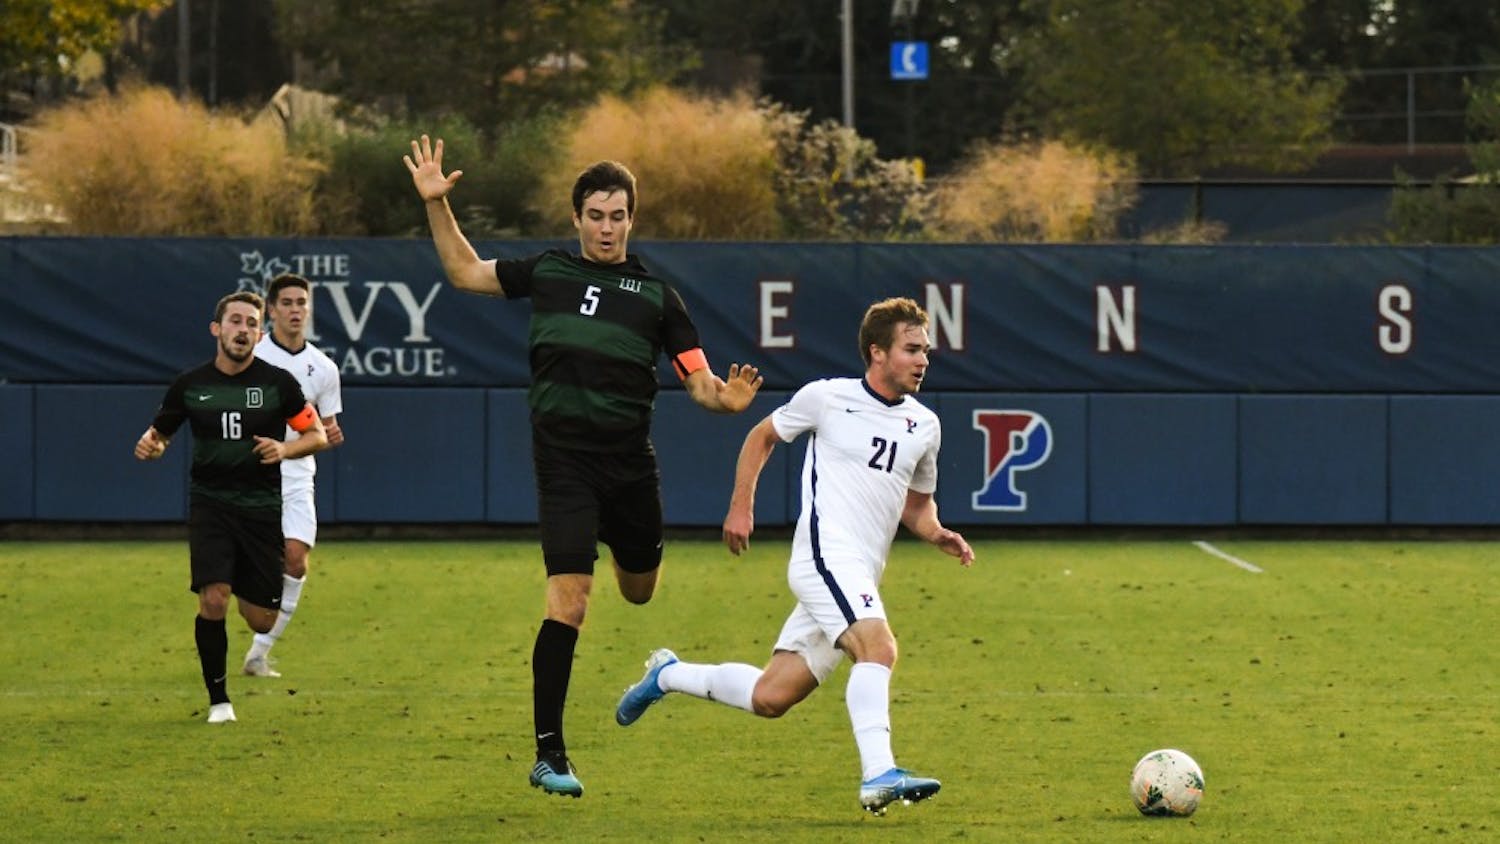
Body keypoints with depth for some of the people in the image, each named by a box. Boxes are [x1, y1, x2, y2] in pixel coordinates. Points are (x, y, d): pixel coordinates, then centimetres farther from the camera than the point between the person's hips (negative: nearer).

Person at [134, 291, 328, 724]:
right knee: (213, 600, -19)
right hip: (210, 504, 0)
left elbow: (317, 435, 4)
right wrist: (150, 443, -10)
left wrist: (285, 449, -16)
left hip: (262, 506, 0)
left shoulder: (278, 383, -3)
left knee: (261, 620, 0)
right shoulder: (190, 385, 0)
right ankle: (218, 699, -3)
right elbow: (161, 432, 14)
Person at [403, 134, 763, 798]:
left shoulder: (656, 294, 6)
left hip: (630, 459, 2)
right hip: (563, 455, -2)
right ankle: (549, 754, -9)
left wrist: (726, 397, -19)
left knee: (639, 590, 19)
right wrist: (437, 204, 11)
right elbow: (465, 271, 21)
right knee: (568, 602, -14)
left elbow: (699, 380, 3)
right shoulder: (547, 271, 7)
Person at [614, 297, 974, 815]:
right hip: (825, 555, -6)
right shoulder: (827, 398, 0)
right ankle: (879, 776, -38)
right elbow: (762, 437, 15)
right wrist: (740, 507, 8)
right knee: (878, 647, -31)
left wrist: (938, 535, 5)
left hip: (861, 579, 6)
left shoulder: (924, 426, 13)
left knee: (770, 698, 5)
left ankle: (669, 676, 28)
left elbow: (917, 504, 26)